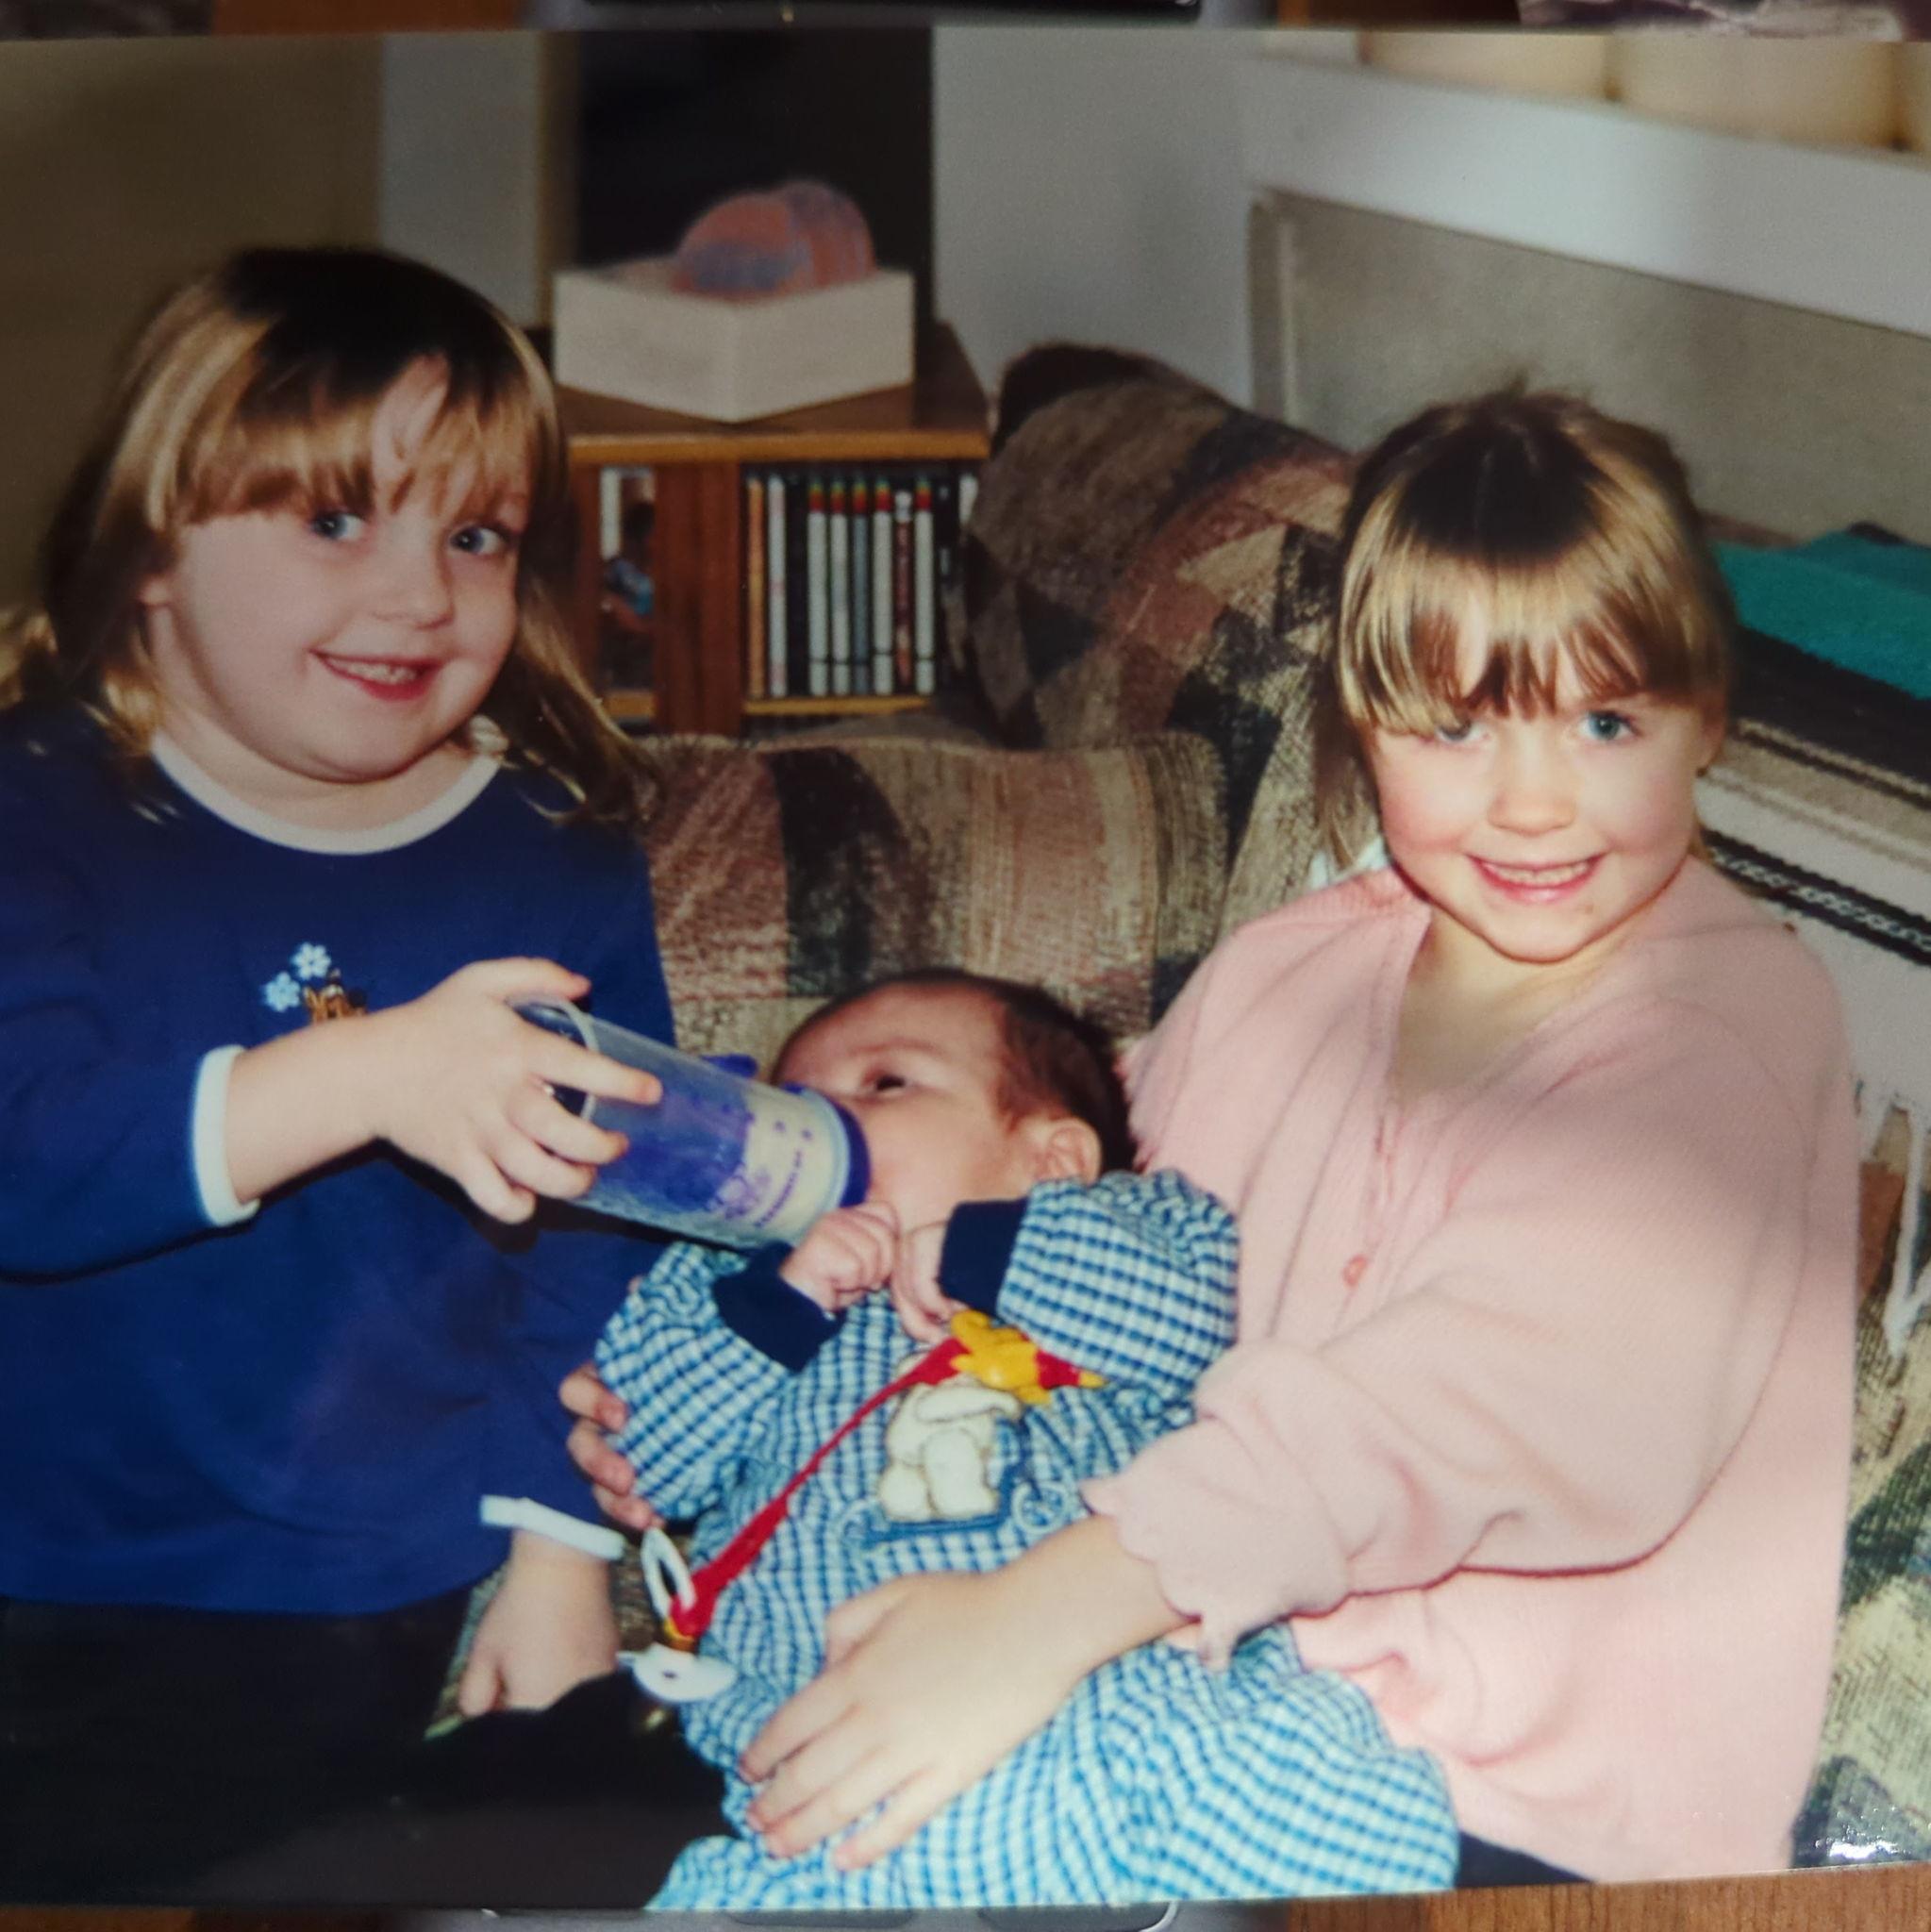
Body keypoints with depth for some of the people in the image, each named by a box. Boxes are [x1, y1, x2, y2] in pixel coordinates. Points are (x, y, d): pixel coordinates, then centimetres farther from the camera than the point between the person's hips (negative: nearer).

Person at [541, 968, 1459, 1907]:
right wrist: (780, 1297, 4)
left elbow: (1191, 1314, 4)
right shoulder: (743, 1291, 30)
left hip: (1149, 1694, 0)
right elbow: (651, 1458, 16)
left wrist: (979, 1252, 4)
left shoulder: (1110, 1226, 25)